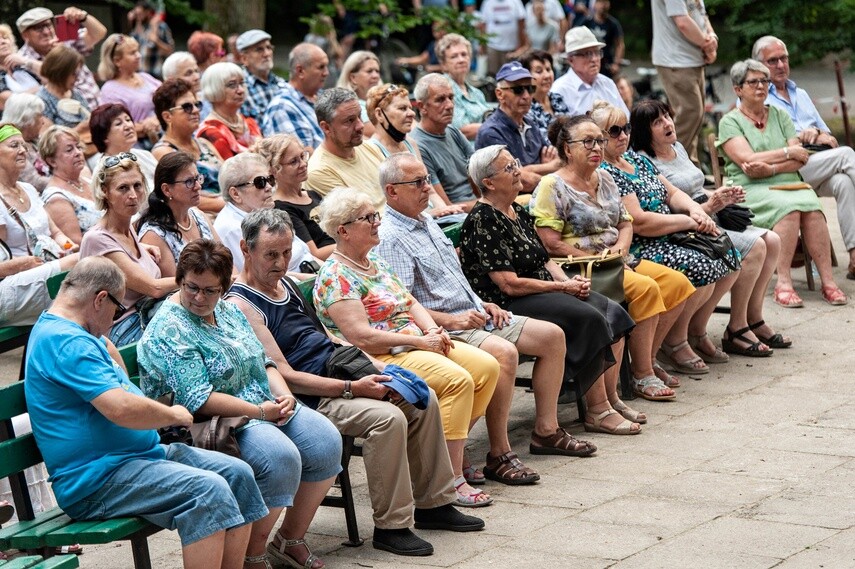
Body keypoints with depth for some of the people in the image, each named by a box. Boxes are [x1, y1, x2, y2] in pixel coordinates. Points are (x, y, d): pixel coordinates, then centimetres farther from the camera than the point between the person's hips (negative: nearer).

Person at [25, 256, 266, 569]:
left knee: (238, 474, -2)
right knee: (208, 490, -30)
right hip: (97, 481, -11)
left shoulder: (60, 328, 19)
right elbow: (121, 408, -28)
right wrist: (173, 416, -13)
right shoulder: (67, 342, -18)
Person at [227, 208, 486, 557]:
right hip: (309, 397, -9)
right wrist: (352, 388, -21)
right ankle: (391, 527, -18)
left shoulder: (286, 283, 15)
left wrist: (377, 368, 7)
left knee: (422, 400, 1)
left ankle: (433, 504, 11)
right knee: (387, 417, -28)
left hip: (341, 370, 9)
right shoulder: (241, 306, -14)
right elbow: (284, 376, -19)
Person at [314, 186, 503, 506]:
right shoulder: (335, 278, -12)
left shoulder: (374, 262, 17)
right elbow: (361, 337, -20)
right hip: (380, 360, -10)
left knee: (487, 366, -5)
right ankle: (452, 480, -24)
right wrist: (419, 341, -17)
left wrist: (433, 330, -2)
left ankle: (453, 452, 4)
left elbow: (410, 303, 20)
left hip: (420, 344, 10)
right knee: (457, 379, -27)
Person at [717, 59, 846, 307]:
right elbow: (747, 159, -11)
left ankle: (828, 281, -31)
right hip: (751, 189, -4)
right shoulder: (730, 122, 6)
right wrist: (788, 152, -4)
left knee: (812, 209, -29)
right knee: (789, 208, -34)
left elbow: (801, 159, 6)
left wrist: (770, 168, -12)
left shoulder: (780, 116, 18)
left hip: (789, 184, 4)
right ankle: (783, 283, -35)